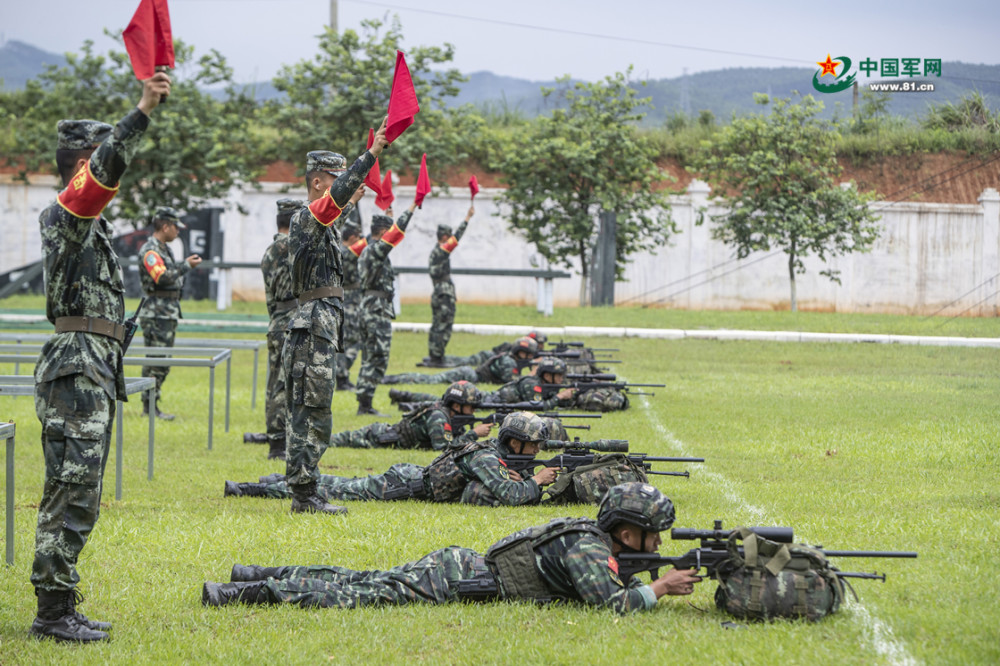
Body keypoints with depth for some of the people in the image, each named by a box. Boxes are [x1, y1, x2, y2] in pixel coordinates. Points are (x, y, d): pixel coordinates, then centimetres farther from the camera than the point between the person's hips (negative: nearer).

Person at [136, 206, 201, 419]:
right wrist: (186, 266, -18)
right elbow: (162, 277, -25)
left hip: (169, 312, 10)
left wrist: (186, 265, 8)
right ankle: (149, 406, -7)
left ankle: (152, 403, 15)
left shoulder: (164, 249, 17)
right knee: (157, 360, -9)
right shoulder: (150, 250, -14)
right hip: (157, 312, -10)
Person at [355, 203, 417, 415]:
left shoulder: (367, 250, 14)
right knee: (378, 358, -9)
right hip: (378, 309, -10)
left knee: (369, 358, 13)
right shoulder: (377, 249, -14)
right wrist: (411, 209, -12)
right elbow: (397, 232, -18)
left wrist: (387, 214, 44)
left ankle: (363, 404, 14)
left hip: (368, 305, 10)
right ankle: (365, 404, -11)